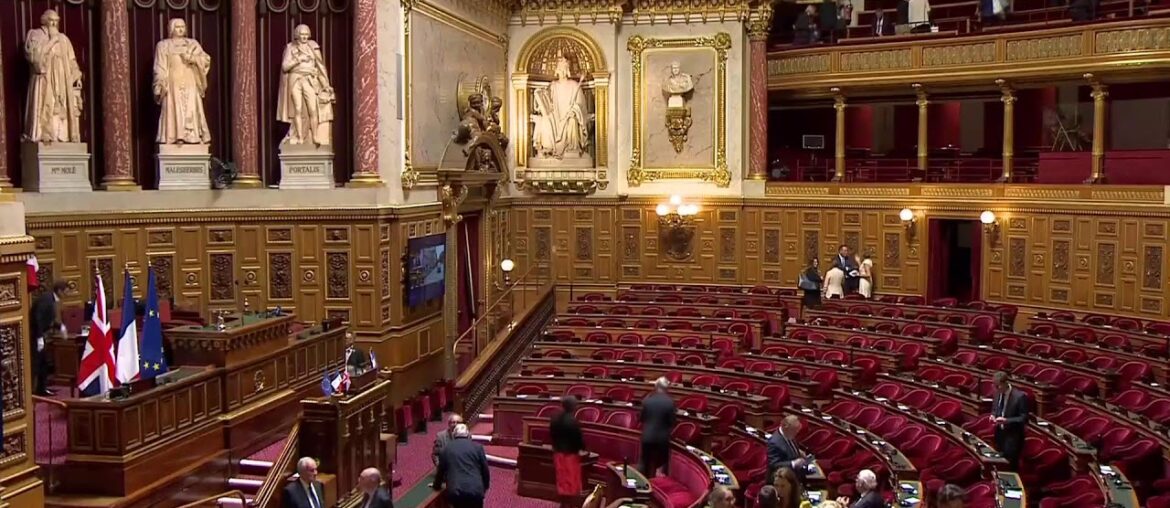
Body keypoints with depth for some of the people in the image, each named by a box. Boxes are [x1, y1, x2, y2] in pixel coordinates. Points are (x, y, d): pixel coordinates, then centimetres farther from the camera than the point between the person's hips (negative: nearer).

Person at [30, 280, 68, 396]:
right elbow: (38, 318, -27)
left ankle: (41, 388, 23)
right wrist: (39, 337, -28)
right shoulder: (46, 299, -20)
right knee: (35, 363, -9)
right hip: (34, 335, -10)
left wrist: (60, 327, 21)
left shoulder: (51, 299, 9)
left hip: (39, 335, 10)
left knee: (44, 362, 15)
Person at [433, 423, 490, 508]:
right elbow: (485, 470, 10)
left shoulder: (446, 448, 10)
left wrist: (436, 485, 38)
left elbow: (440, 471, 21)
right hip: (475, 491, -1)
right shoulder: (477, 447, 6)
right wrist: (484, 488, 25)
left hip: (454, 491, 1)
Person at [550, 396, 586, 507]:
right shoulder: (573, 421, -23)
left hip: (558, 453, 7)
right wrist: (582, 448, 2)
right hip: (571, 454, -7)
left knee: (562, 480, 17)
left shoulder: (555, 419, -2)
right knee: (572, 482, 5)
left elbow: (551, 435, 6)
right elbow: (579, 438, -17)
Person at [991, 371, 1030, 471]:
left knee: (1011, 466, -1)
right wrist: (993, 415, -6)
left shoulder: (1020, 396, -19)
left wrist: (1006, 420, -28)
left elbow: (1024, 418, -17)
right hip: (999, 434, 6)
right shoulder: (998, 393, 1)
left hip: (1013, 437, -6)